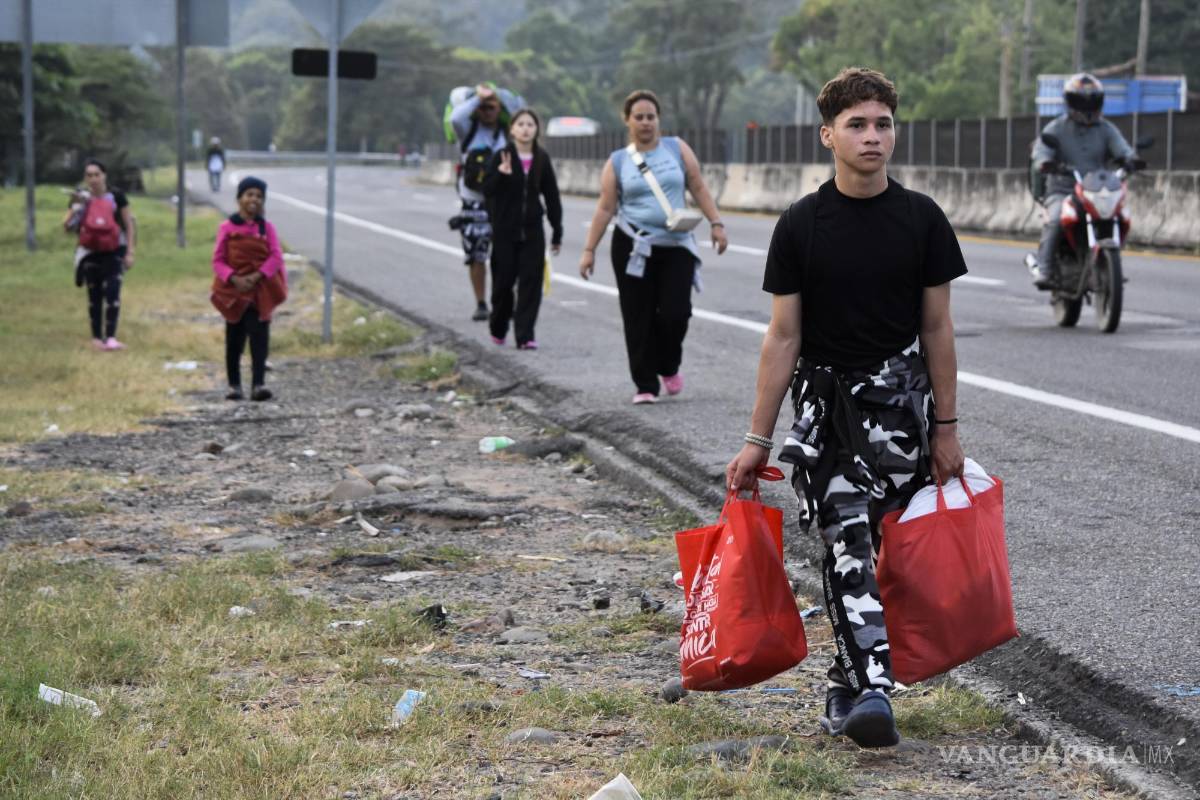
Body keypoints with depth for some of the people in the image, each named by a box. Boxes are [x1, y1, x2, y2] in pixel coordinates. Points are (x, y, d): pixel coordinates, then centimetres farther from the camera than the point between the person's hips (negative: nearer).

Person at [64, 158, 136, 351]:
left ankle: (111, 338, -14)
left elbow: (129, 224, 0)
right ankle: (97, 337, 18)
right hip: (91, 253, 2)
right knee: (94, 296, 8)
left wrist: (130, 252, -4)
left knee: (112, 293, -13)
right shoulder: (81, 198, 1)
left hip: (113, 252, -2)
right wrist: (77, 207, -20)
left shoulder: (116, 196, -4)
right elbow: (67, 226, -4)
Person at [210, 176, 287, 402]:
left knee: (259, 336, -11)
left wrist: (257, 276, -19)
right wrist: (234, 279, -18)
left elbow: (276, 257, -6)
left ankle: (258, 385, -16)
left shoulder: (266, 228, 1)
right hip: (234, 290, 0)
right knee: (234, 339, 9)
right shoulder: (227, 228, -1)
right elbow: (218, 260, -3)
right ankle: (234, 386, 20)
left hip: (260, 290, 0)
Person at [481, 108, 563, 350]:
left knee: (531, 282, -4)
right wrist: (501, 174, -29)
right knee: (503, 280, 4)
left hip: (532, 230, 2)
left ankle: (525, 335, -3)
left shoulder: (541, 159, 3)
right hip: (505, 230, -2)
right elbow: (487, 190, -10)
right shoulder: (502, 157, -4)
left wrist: (557, 232, 7)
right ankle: (498, 328, 27)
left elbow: (552, 196, 7)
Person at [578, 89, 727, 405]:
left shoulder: (677, 148, 6)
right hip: (633, 248, 0)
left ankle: (669, 367, 20)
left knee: (675, 313, -8)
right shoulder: (617, 162, 4)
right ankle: (645, 385, 7)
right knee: (639, 319, -2)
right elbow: (605, 208, 3)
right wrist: (589, 249, -1)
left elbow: (699, 188, 7)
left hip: (676, 246, 1)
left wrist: (716, 223, -2)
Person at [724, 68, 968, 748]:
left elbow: (936, 327, 5)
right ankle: (872, 686, -21)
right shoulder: (801, 226, -2)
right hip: (824, 395, -1)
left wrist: (946, 426, 4)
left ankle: (849, 680, 18)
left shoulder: (922, 219, 1)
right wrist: (758, 440, -1)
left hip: (899, 397, 1)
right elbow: (784, 337, 0)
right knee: (848, 543, -13)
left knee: (876, 546, 3)